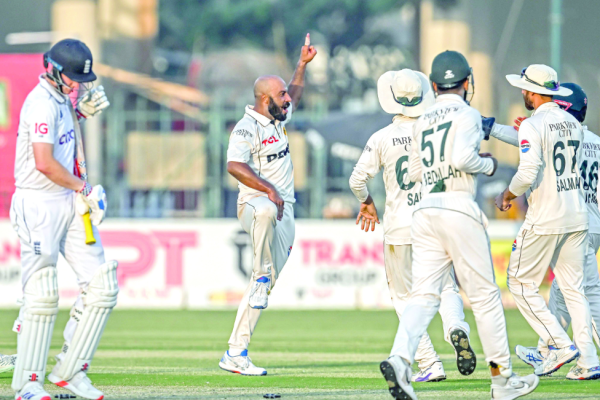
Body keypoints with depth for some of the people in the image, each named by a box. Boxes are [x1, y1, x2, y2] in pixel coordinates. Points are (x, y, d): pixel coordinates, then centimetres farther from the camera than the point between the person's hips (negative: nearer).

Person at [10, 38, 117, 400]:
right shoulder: (42, 103, -17)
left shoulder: (60, 98, 11)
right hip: (39, 205, -9)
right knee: (42, 295, -9)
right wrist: (83, 188, -13)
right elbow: (44, 163, -26)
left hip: (70, 202, 9)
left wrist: (81, 112, 14)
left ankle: (69, 370, 9)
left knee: (102, 285, 3)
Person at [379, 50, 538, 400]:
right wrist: (488, 164, 0)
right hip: (459, 207, -6)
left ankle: (400, 359, -25)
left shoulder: (422, 122, 16)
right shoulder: (467, 115, -4)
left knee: (425, 294, -1)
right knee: (485, 294, 4)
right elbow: (462, 158, -20)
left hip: (425, 211, 6)